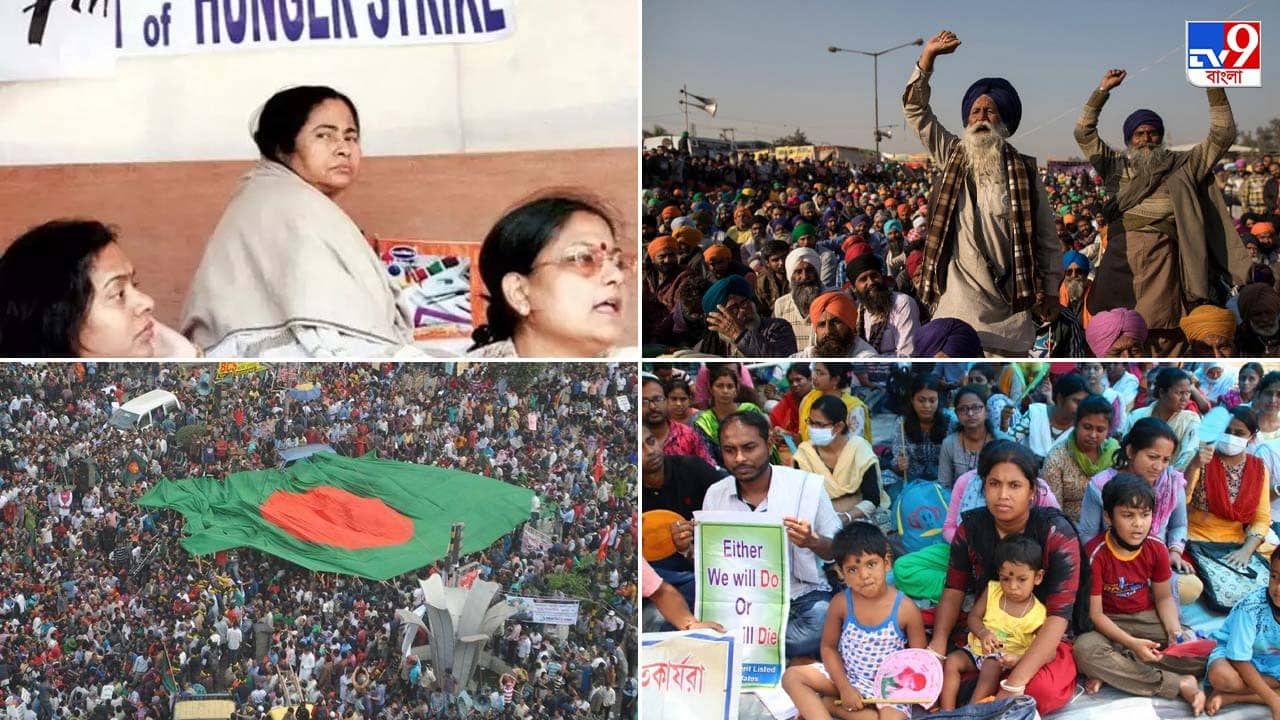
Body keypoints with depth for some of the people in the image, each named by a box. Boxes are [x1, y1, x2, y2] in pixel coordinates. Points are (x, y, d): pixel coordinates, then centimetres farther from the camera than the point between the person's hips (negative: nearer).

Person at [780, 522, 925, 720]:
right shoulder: (841, 604, -10)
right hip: (845, 676, 2)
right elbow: (828, 647, 0)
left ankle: (828, 704, -14)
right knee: (792, 676, -16)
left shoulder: (906, 609, -16)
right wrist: (844, 687, -10)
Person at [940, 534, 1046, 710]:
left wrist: (1019, 659, -33)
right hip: (978, 648, 5)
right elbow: (974, 616, 2)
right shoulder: (992, 591, -2)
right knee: (951, 661, -18)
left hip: (1005, 658, -4)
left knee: (991, 668, -34)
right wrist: (983, 633, -19)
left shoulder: (1038, 613, -12)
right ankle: (947, 713, -22)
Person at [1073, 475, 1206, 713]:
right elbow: (1096, 614, -15)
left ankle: (1112, 672, -22)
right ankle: (1181, 684, -30)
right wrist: (1132, 643, -29)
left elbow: (1164, 597, 7)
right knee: (1085, 649, -37)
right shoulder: (1095, 553, -17)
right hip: (1111, 627, -3)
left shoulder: (1156, 549, -4)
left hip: (1149, 620, 4)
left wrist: (1175, 633, -12)